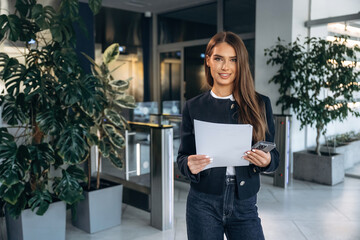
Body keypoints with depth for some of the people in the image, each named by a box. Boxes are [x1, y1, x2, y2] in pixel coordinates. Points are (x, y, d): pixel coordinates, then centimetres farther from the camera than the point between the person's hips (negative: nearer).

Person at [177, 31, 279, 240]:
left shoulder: (260, 104, 1)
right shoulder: (194, 107, 0)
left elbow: (274, 156, 5)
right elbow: (183, 156, 4)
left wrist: (266, 161, -17)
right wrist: (190, 165, -18)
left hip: (244, 205, 1)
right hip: (204, 204, 0)